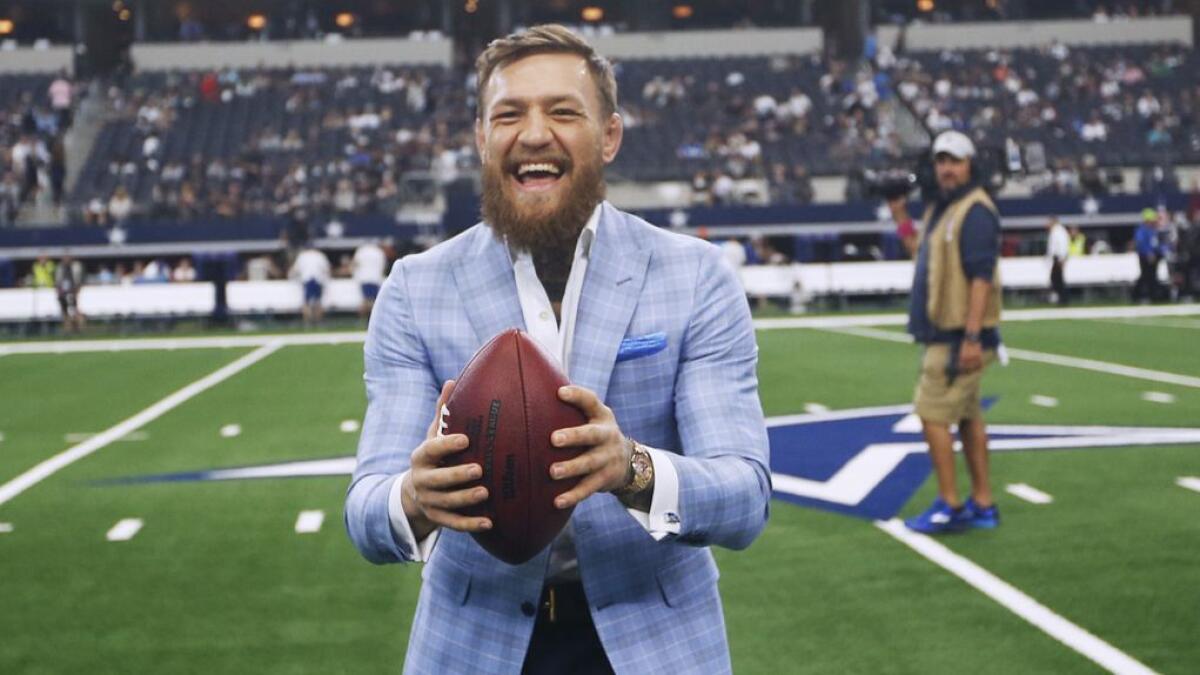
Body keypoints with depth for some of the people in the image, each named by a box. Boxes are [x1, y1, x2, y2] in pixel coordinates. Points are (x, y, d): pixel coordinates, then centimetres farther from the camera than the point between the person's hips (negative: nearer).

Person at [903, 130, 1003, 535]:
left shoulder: (975, 211, -14)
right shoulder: (940, 209, 16)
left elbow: (981, 277, -20)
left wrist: (972, 337, -25)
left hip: (961, 336, -10)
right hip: (944, 334, 10)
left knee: (932, 414, -8)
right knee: (967, 417, 12)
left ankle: (949, 508, -3)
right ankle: (982, 506, 19)